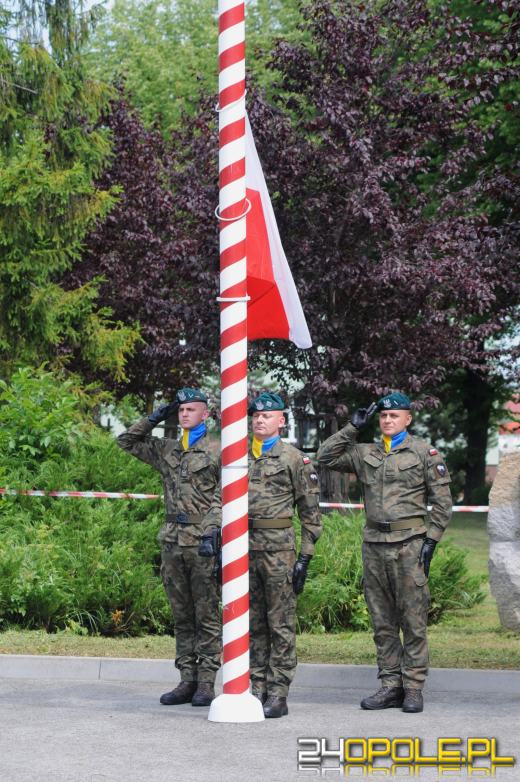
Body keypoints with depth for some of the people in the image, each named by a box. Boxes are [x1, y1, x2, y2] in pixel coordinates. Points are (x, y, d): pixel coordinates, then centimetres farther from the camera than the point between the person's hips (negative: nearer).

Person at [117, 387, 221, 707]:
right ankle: (187, 681, 14)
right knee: (182, 617, 9)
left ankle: (206, 684, 1)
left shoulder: (217, 453, -3)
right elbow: (127, 441, 20)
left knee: (207, 617, -1)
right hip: (173, 542, 6)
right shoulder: (166, 450, 13)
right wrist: (154, 419, 9)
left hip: (203, 543, -6)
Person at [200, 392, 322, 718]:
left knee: (281, 624, -2)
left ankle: (278, 695, 0)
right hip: (243, 547, 5)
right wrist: (209, 533, -6)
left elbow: (311, 512, 0)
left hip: (278, 549, -5)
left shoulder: (295, 459, 0)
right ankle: (257, 689, 14)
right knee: (253, 624, 9)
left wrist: (306, 557, -5)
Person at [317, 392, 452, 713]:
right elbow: (326, 455, 12)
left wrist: (431, 540, -8)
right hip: (374, 545, 5)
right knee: (382, 622, 7)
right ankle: (391, 685, 13)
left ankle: (413, 688, 1)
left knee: (413, 620, -3)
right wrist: (354, 427, 5)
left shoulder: (425, 452, 1)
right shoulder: (366, 454, 13)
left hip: (409, 543, -5)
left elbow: (442, 500, 0)